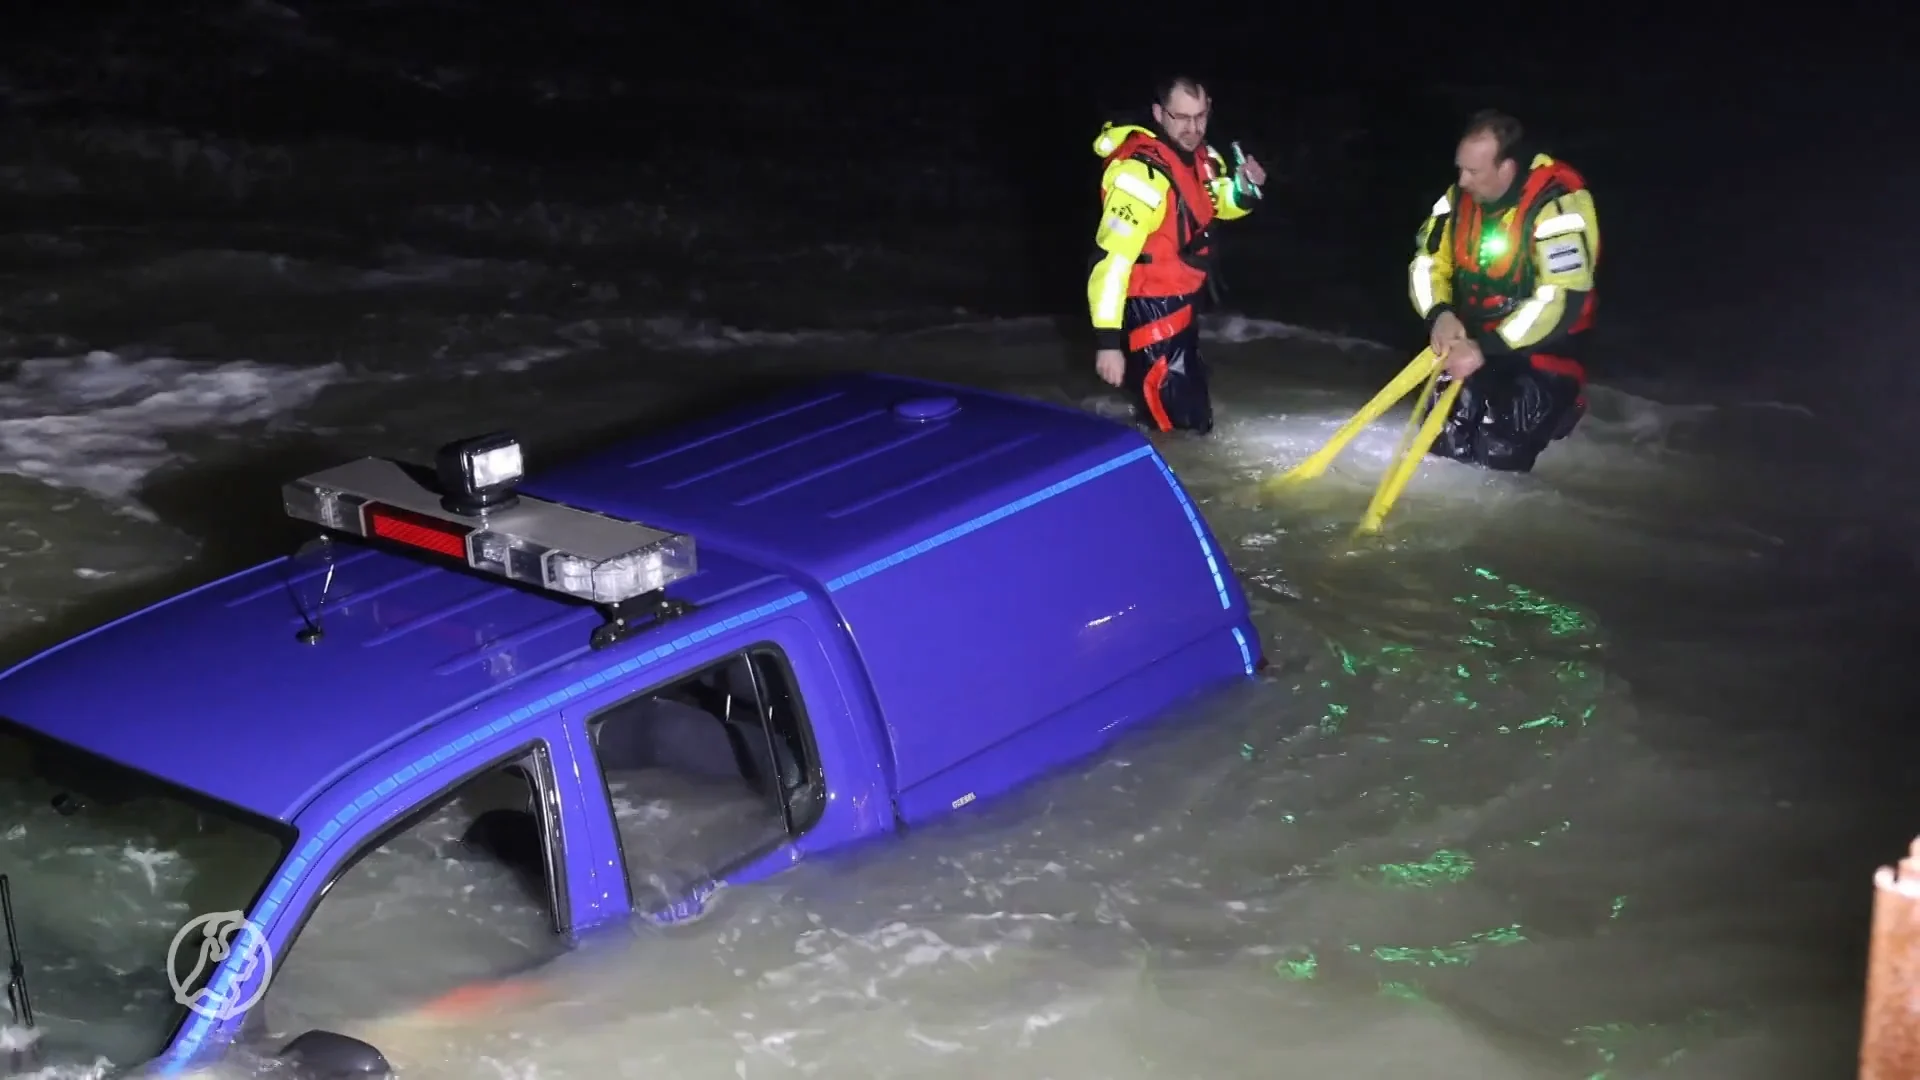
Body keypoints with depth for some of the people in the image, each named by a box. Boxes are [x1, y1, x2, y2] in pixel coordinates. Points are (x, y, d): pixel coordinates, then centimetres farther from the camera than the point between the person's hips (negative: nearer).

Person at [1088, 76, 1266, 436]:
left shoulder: (1199, 156, -2)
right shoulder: (1140, 172, -29)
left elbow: (1219, 203, 18)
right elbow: (1111, 256, -34)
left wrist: (1244, 189, -7)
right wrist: (1107, 338, -38)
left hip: (1181, 299, 9)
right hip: (1146, 307, -9)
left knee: (1192, 409, 28)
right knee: (1180, 420, -11)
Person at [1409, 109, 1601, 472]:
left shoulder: (1558, 206, -25)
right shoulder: (1462, 196, -2)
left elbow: (1562, 300, -29)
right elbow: (1427, 261, 5)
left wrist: (1486, 349, -29)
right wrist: (1440, 314, -17)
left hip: (1539, 351, -6)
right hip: (1472, 339, 7)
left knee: (1496, 461, -16)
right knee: (1444, 450, 1)